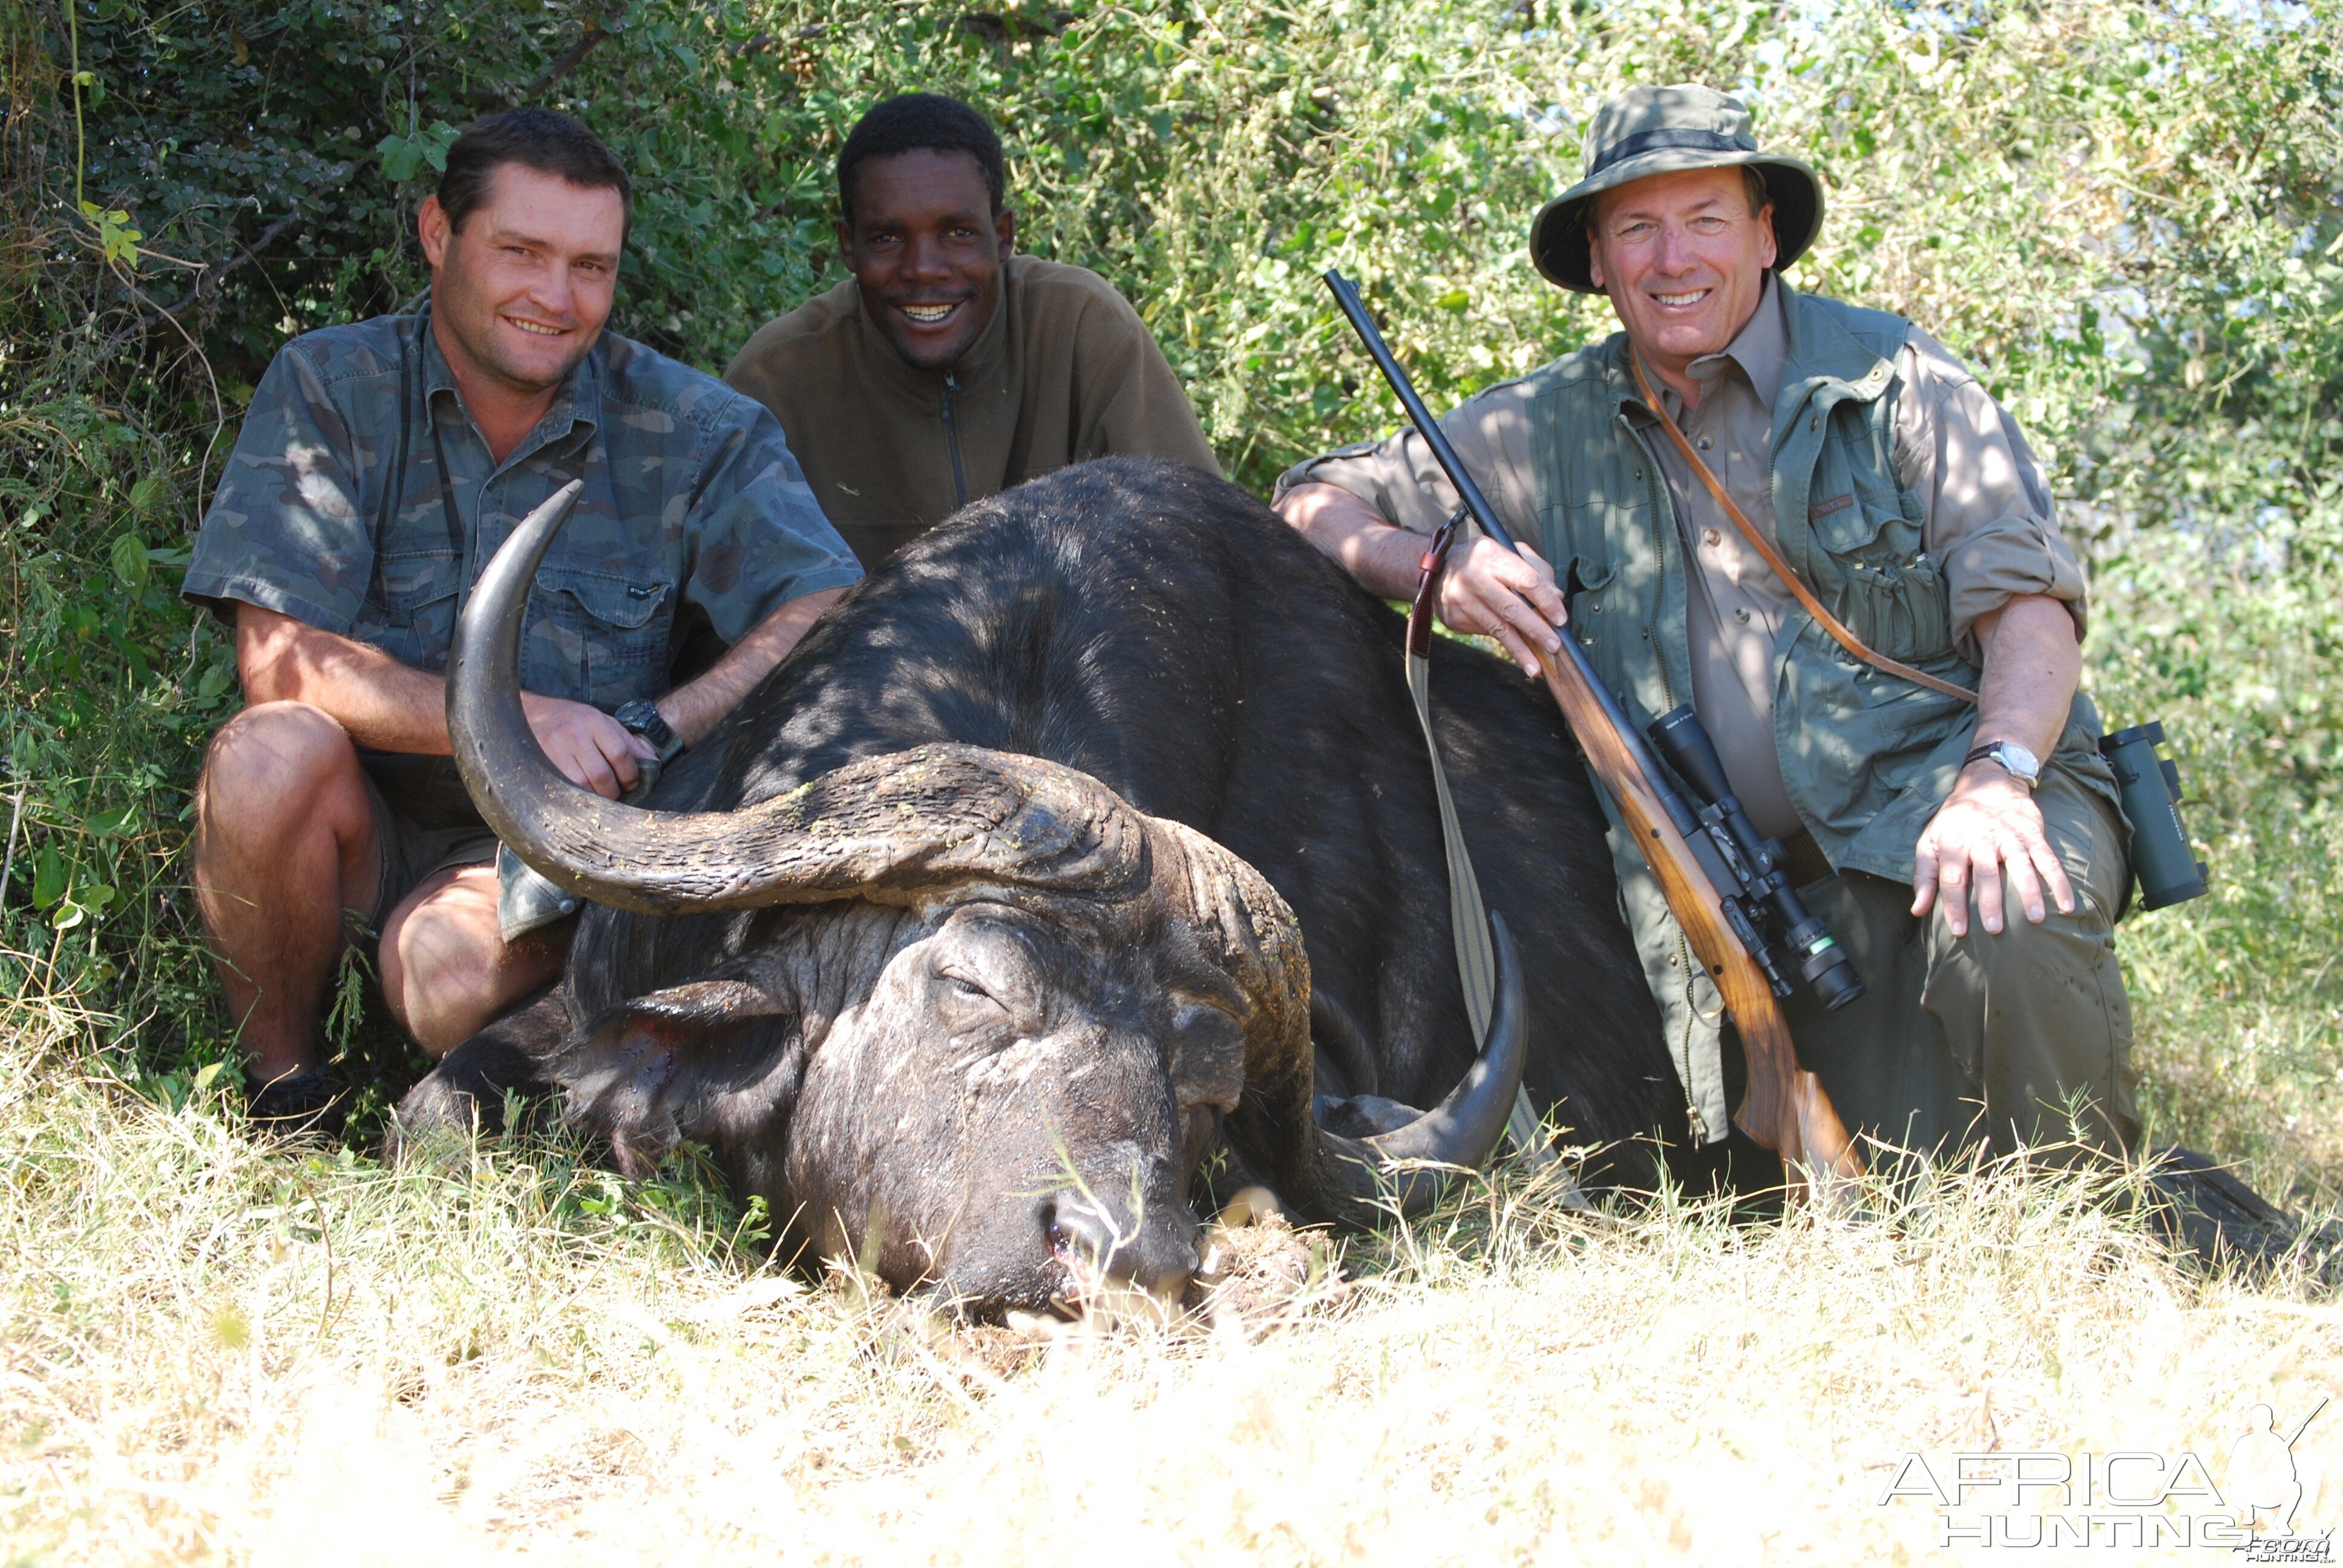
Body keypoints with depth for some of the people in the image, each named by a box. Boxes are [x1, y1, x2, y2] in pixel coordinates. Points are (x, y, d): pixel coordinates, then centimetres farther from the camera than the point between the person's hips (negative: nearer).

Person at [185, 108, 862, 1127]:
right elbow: (280, 659, -16)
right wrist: (520, 720, -29)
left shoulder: (692, 429, -5)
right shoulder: (330, 390, -6)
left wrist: (648, 733, -31)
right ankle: (282, 1087, -9)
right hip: (357, 835, 2)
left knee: (449, 968, -34)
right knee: (273, 752, -31)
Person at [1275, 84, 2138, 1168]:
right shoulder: (1557, 428, 10)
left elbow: (2028, 600, -6)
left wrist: (1995, 776, -26)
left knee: (1999, 935, -36)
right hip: (1764, 895, 2)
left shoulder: (1891, 378, 2)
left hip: (1937, 805, -2)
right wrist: (1440, 570, -6)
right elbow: (1317, 503, 16)